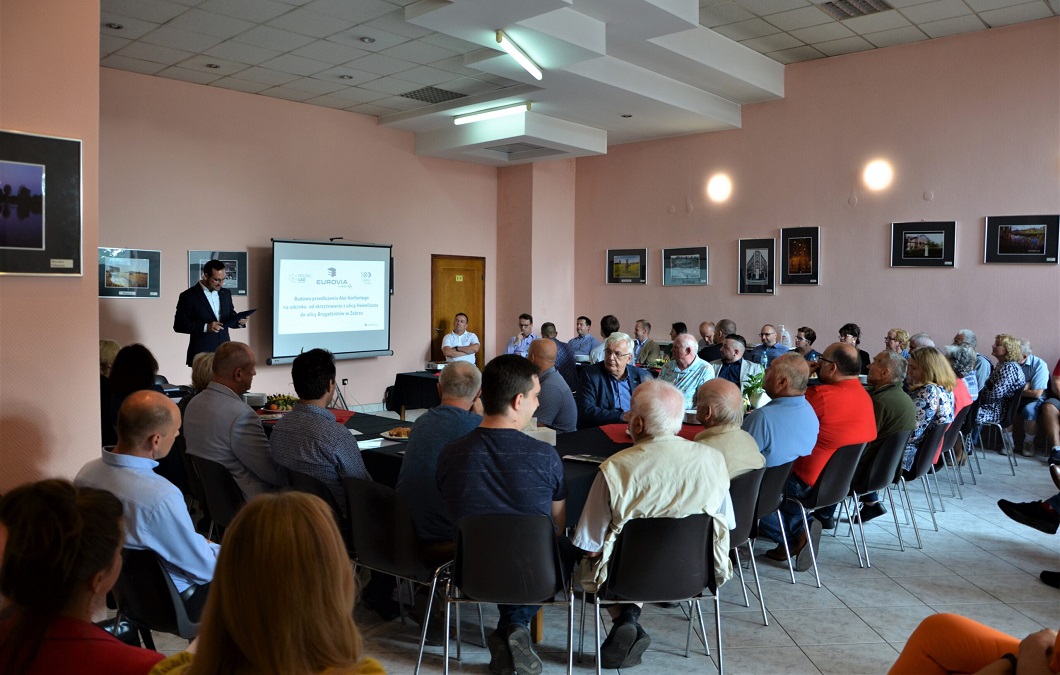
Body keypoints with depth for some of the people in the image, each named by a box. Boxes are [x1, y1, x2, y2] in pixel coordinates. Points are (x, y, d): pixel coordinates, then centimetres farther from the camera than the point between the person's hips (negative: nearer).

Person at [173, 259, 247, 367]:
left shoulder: (226, 293, 10)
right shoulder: (188, 296, -6)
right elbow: (179, 325, -8)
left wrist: (239, 321, -7)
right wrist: (205, 327, -21)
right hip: (201, 354, -4)